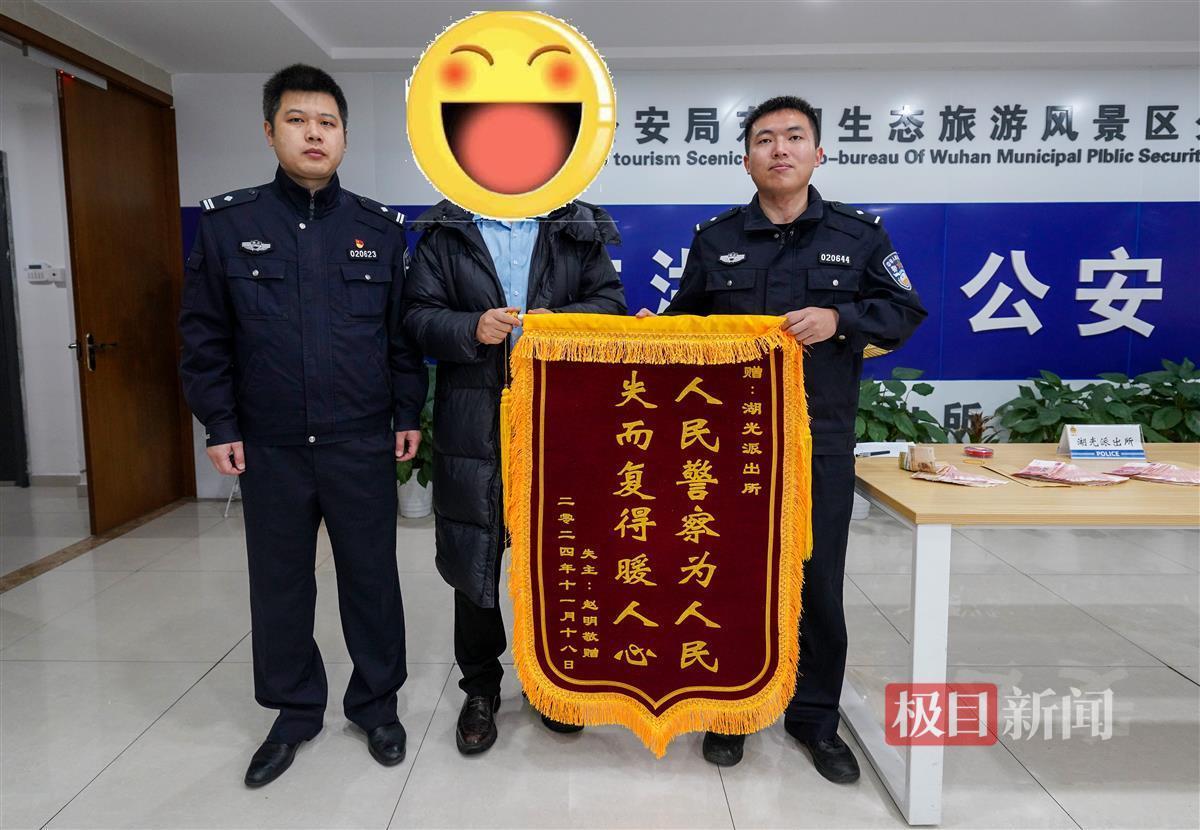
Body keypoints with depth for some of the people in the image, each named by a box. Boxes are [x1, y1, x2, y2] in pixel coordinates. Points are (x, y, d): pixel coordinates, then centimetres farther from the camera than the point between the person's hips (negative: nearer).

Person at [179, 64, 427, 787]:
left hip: (363, 446, 0)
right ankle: (295, 711, 32)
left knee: (372, 578, 9)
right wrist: (220, 425, 0)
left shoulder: (381, 229, 3)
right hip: (270, 449, 1)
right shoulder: (229, 223, 2)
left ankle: (377, 703, 30)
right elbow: (205, 335, 4)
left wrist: (409, 415, 2)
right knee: (279, 585, 12)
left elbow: (404, 333, 5)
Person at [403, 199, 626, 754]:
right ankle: (480, 687, 28)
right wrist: (472, 329, -18)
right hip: (473, 431, 0)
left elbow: (611, 302, 6)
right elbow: (418, 315, 1)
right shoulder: (444, 234, 7)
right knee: (472, 558, 7)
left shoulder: (578, 230, 10)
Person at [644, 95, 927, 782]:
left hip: (821, 440, 0)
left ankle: (816, 716, 27)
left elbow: (905, 312, 2)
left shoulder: (859, 234, 4)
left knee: (819, 582, 7)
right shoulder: (715, 240, 7)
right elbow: (687, 321, 13)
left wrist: (840, 319, -15)